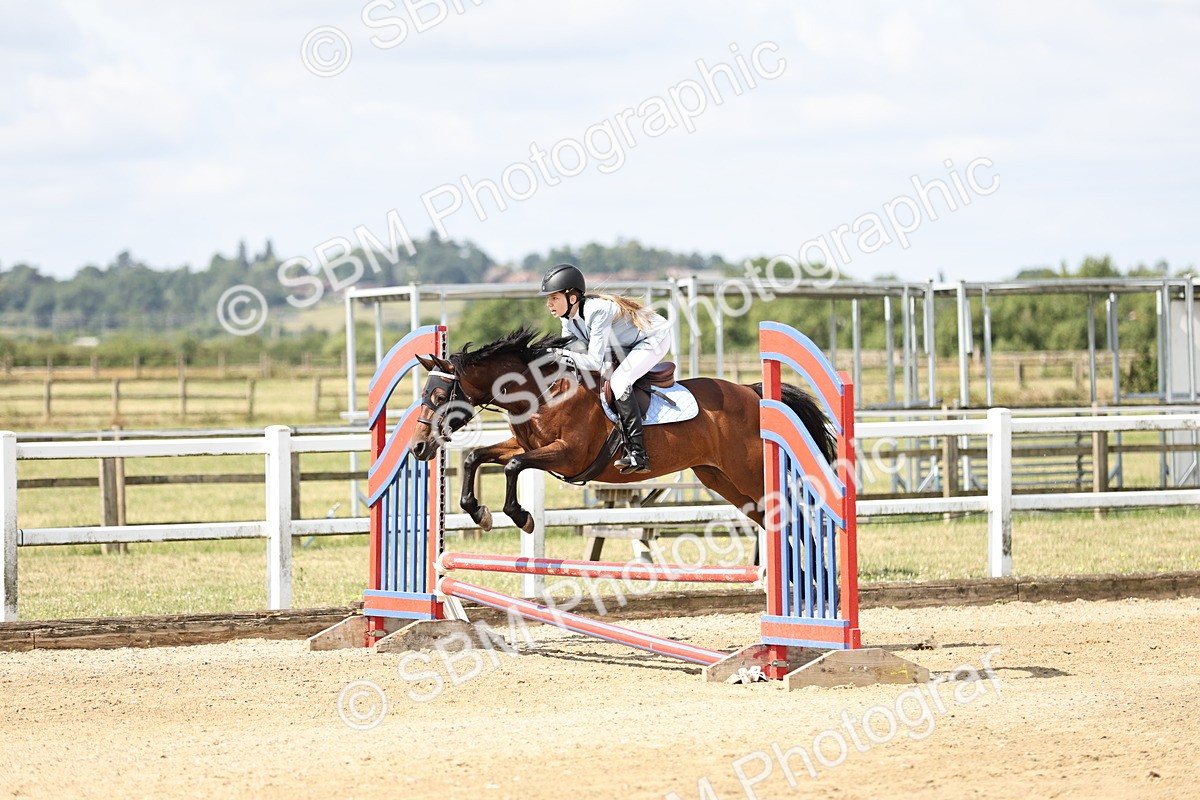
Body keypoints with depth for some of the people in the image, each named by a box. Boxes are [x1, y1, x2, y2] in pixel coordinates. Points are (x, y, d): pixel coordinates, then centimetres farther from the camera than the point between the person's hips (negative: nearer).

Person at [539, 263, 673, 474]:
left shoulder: (597, 312, -33)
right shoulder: (568, 319, -6)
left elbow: (595, 362, -35)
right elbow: (568, 350, -1)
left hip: (654, 339, -10)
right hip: (627, 346, 10)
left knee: (618, 381, -28)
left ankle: (637, 454, -31)